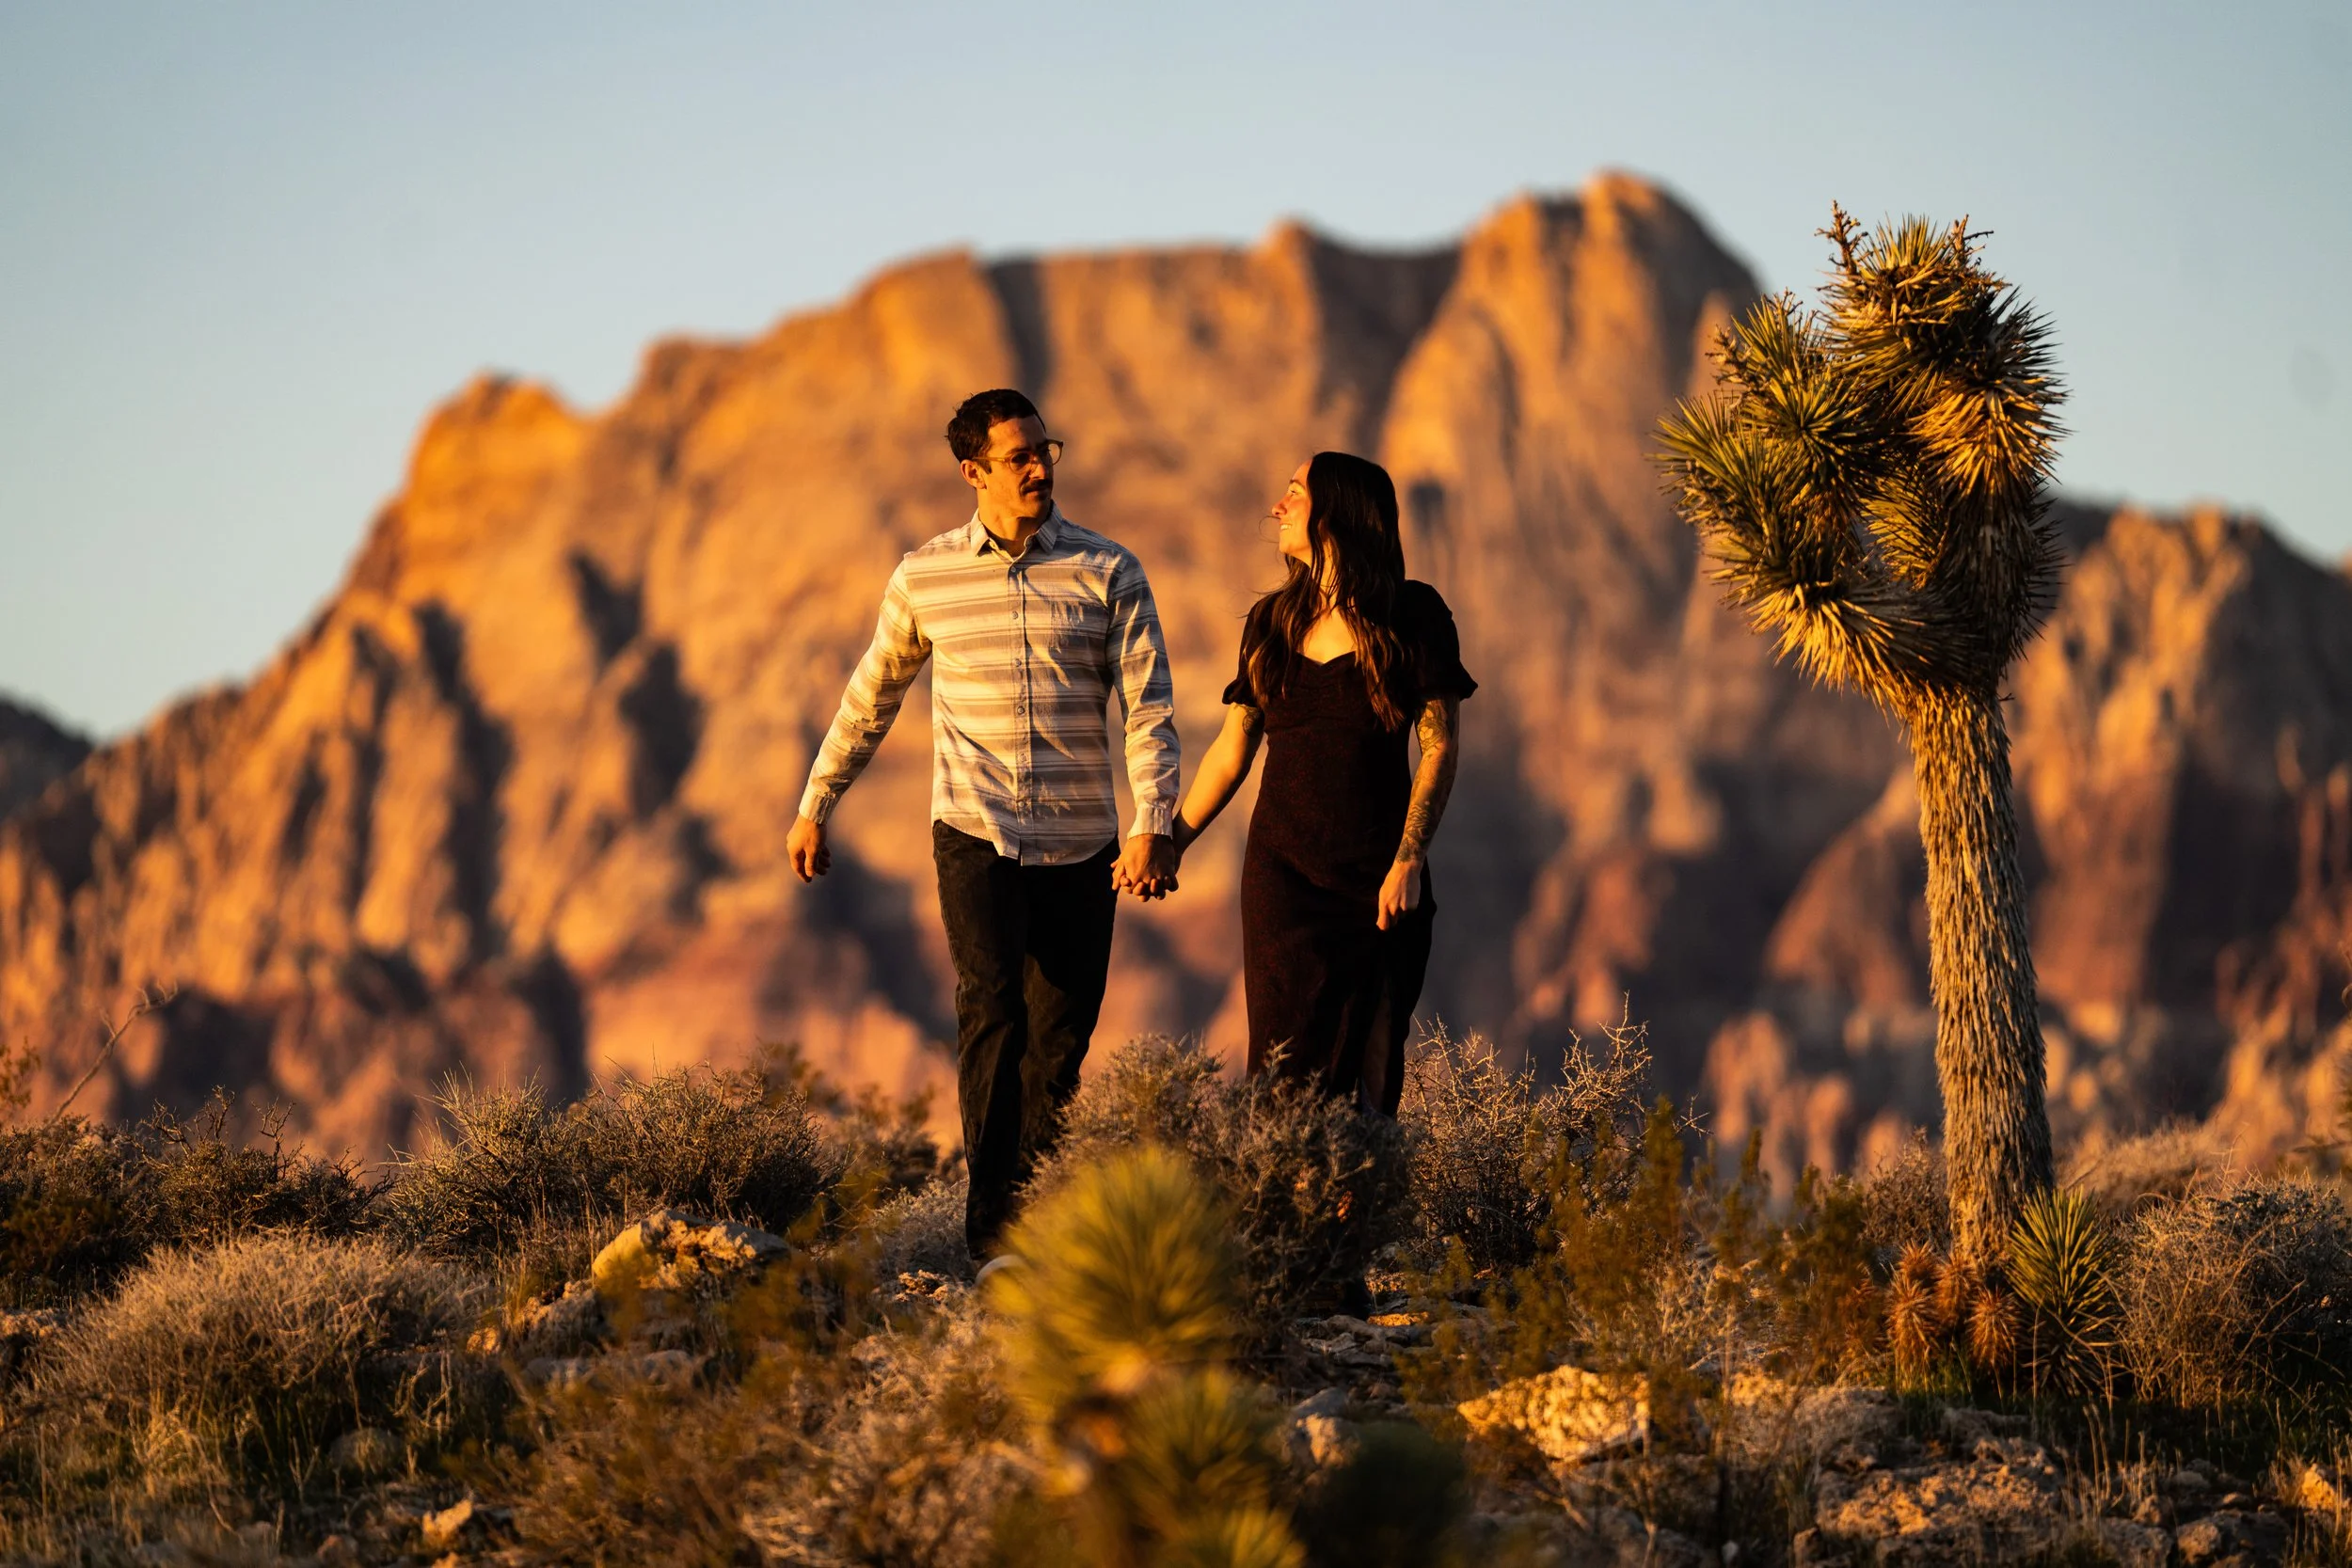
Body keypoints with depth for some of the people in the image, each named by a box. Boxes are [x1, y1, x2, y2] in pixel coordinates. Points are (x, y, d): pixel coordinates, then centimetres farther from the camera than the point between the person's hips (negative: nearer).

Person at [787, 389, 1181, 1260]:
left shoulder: (1108, 571, 2)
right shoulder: (924, 578, 5)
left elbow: (1150, 706, -3)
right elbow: (871, 697, 18)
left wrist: (1152, 824, -16)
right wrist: (814, 807, 22)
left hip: (1082, 842, 1)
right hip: (976, 831, -1)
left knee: (1061, 1038, 3)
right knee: (992, 1007, -19)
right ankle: (990, 1222, -22)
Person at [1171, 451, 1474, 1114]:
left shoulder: (1412, 616, -1)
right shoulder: (1272, 622, 10)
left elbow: (1440, 749, -4)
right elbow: (1231, 750, 15)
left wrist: (1409, 861, -12)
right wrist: (1169, 843, 11)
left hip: (1378, 876, -3)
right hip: (1283, 867, 3)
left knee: (1370, 1062, -3)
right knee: (1289, 1064, -5)